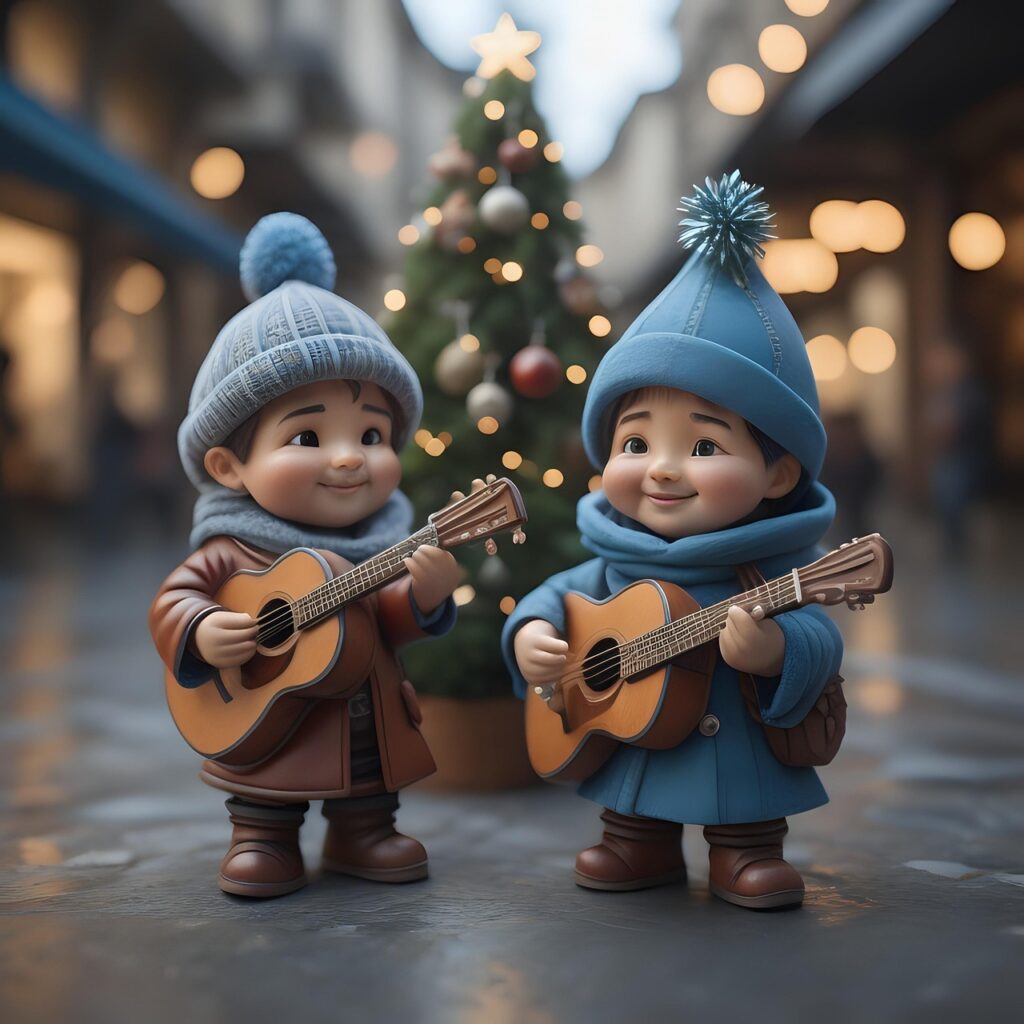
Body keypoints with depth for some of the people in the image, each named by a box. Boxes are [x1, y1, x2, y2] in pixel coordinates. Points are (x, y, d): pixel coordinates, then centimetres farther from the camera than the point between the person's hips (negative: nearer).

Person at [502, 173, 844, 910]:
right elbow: (560, 594, 9)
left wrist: (774, 650, -44)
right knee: (629, 837, 17)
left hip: (744, 771, -4)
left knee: (751, 852, 4)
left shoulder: (770, 570, -15)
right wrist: (530, 633, -12)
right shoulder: (618, 562, -2)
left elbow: (820, 642, -22)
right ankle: (643, 847, 40)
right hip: (628, 761, 4)